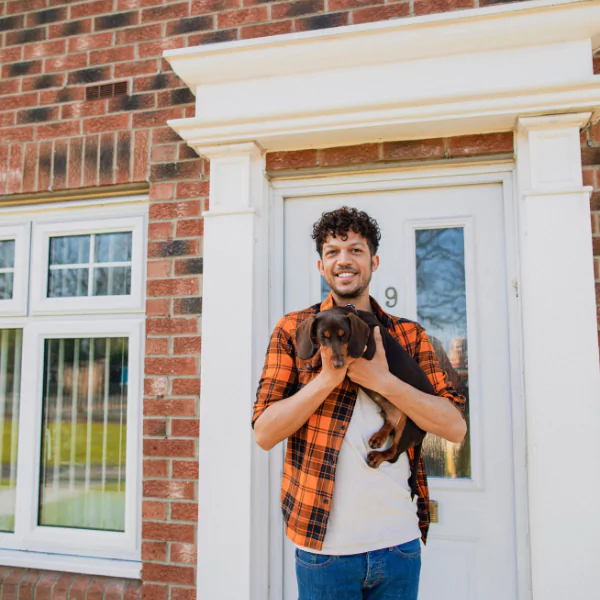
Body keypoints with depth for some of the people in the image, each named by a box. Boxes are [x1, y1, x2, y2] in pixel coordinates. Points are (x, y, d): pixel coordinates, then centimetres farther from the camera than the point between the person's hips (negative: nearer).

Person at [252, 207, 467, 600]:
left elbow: (456, 427, -4)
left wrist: (382, 380, -16)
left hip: (400, 540, 2)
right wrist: (328, 377, -18)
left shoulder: (409, 336, 5)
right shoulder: (294, 330, 0)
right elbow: (264, 433, -6)